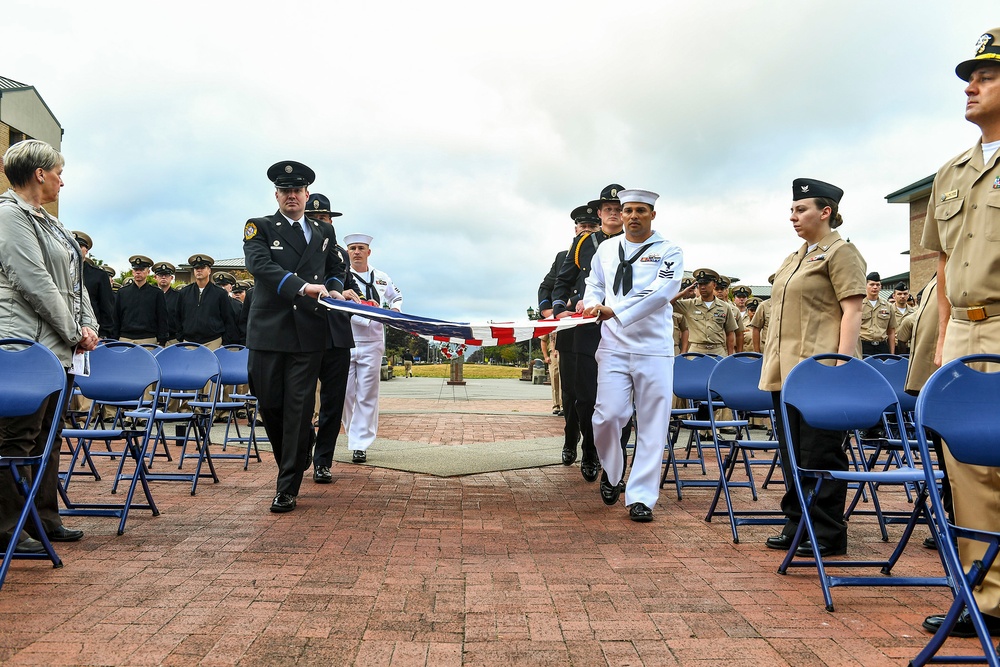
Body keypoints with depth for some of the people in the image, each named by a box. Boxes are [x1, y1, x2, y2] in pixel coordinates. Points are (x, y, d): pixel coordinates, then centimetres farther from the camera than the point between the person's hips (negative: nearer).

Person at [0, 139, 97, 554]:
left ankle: (45, 517, 23)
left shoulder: (47, 222, 18)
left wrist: (88, 325, 2)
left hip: (58, 348, 10)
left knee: (47, 436, 14)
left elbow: (74, 279, 16)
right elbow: (35, 283, -17)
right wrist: (74, 333, -12)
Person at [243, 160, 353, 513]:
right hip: (268, 330, -1)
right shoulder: (259, 227, 5)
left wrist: (334, 288, 6)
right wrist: (304, 287, -25)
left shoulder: (324, 232, 16)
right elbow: (261, 265, -13)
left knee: (299, 409, -2)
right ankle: (293, 461, 30)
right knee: (270, 405, 5)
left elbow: (336, 267, 29)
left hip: (309, 333, 1)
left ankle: (287, 488, 4)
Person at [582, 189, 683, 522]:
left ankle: (640, 497, 9)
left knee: (652, 425, -1)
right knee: (607, 416, -7)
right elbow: (594, 283, 24)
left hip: (654, 348, -2)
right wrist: (592, 304, 0)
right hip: (614, 346, 2)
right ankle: (612, 471, 23)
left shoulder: (668, 251, 1)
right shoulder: (606, 249, 13)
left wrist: (614, 311, -22)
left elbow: (659, 293, -14)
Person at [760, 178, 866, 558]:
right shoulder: (795, 258, 20)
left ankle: (827, 534, 8)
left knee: (819, 454, -2)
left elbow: (851, 312, -11)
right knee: (792, 452, 12)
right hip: (786, 371, 8)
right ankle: (797, 524, 22)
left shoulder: (841, 253, -4)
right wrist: (773, 365, 18)